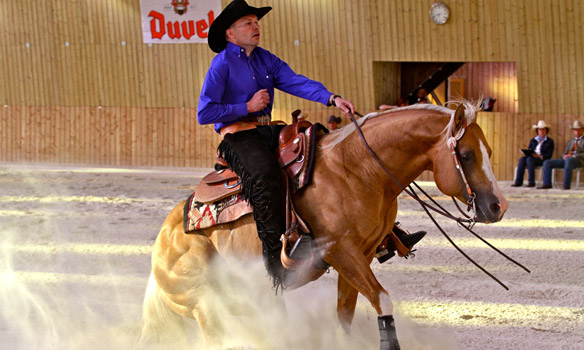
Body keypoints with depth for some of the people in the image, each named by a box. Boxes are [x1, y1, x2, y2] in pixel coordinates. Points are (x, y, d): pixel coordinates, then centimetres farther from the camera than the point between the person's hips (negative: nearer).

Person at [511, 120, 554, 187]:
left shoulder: (550, 141, 9)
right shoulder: (533, 140, 22)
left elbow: (549, 155, -2)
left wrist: (539, 156, -18)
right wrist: (528, 153, -8)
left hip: (542, 160, -4)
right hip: (531, 158, 4)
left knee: (529, 159, -35)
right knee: (522, 159, -29)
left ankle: (531, 182, -40)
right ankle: (518, 181, -37)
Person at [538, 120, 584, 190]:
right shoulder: (570, 141, 28)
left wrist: (573, 156, -17)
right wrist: (564, 156, -4)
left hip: (578, 160, -7)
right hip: (566, 159, 7)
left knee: (568, 160, -43)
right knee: (547, 163, -11)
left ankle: (566, 186, -46)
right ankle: (547, 184, -16)